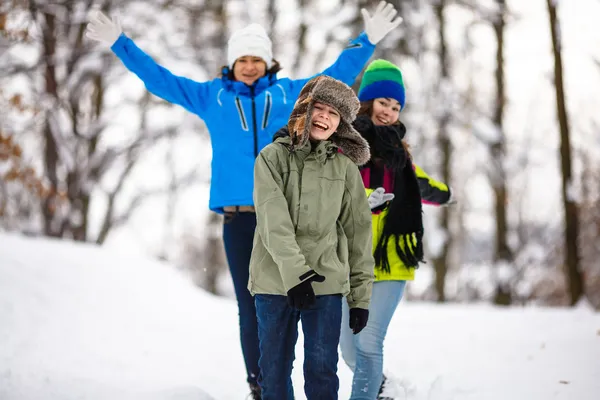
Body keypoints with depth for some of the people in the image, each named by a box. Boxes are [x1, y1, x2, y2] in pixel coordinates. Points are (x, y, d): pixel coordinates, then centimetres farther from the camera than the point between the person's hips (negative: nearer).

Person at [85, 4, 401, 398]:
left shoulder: (289, 92, 12)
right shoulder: (211, 96, 12)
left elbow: (337, 75, 18)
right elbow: (159, 78, 15)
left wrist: (368, 40, 12)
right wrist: (119, 43, 12)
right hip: (237, 215, 0)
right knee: (250, 306, 2)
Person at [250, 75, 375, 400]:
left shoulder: (345, 166, 5)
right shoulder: (273, 156, 1)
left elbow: (358, 229, 8)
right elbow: (272, 218, -12)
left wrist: (361, 294, 5)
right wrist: (294, 270, -24)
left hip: (326, 284, 0)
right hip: (274, 282, 0)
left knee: (322, 372, -2)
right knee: (274, 374, 7)